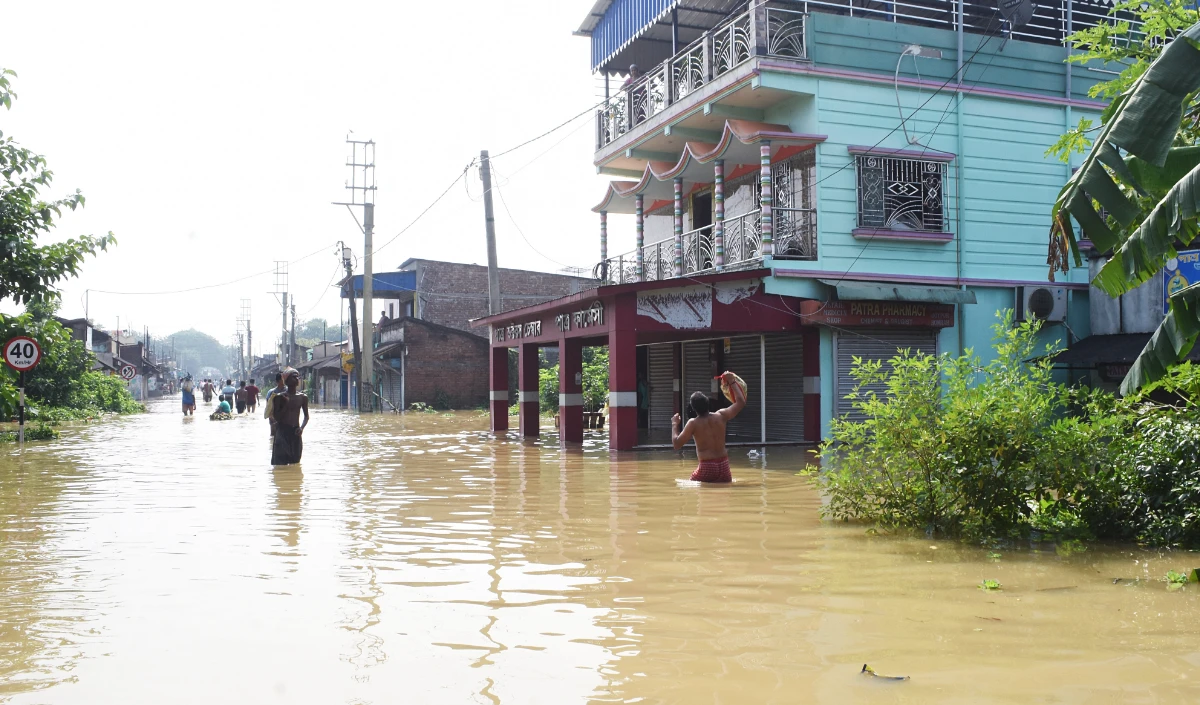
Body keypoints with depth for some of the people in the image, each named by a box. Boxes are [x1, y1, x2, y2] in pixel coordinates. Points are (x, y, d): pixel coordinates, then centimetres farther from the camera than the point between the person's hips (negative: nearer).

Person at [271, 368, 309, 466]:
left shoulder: (303, 397, 6)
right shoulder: (280, 397, -3)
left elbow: (306, 416, 14)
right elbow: (277, 417, -8)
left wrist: (302, 428, -2)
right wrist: (286, 405, -16)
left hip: (295, 432, 4)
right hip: (282, 431, -4)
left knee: (295, 463, 6)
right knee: (280, 463, -8)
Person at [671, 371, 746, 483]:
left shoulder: (693, 423, -6)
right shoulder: (721, 416, 2)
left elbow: (677, 444, -5)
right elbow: (741, 402, 13)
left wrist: (674, 425, 9)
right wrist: (732, 382, 20)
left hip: (707, 467, -3)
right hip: (724, 465, 3)